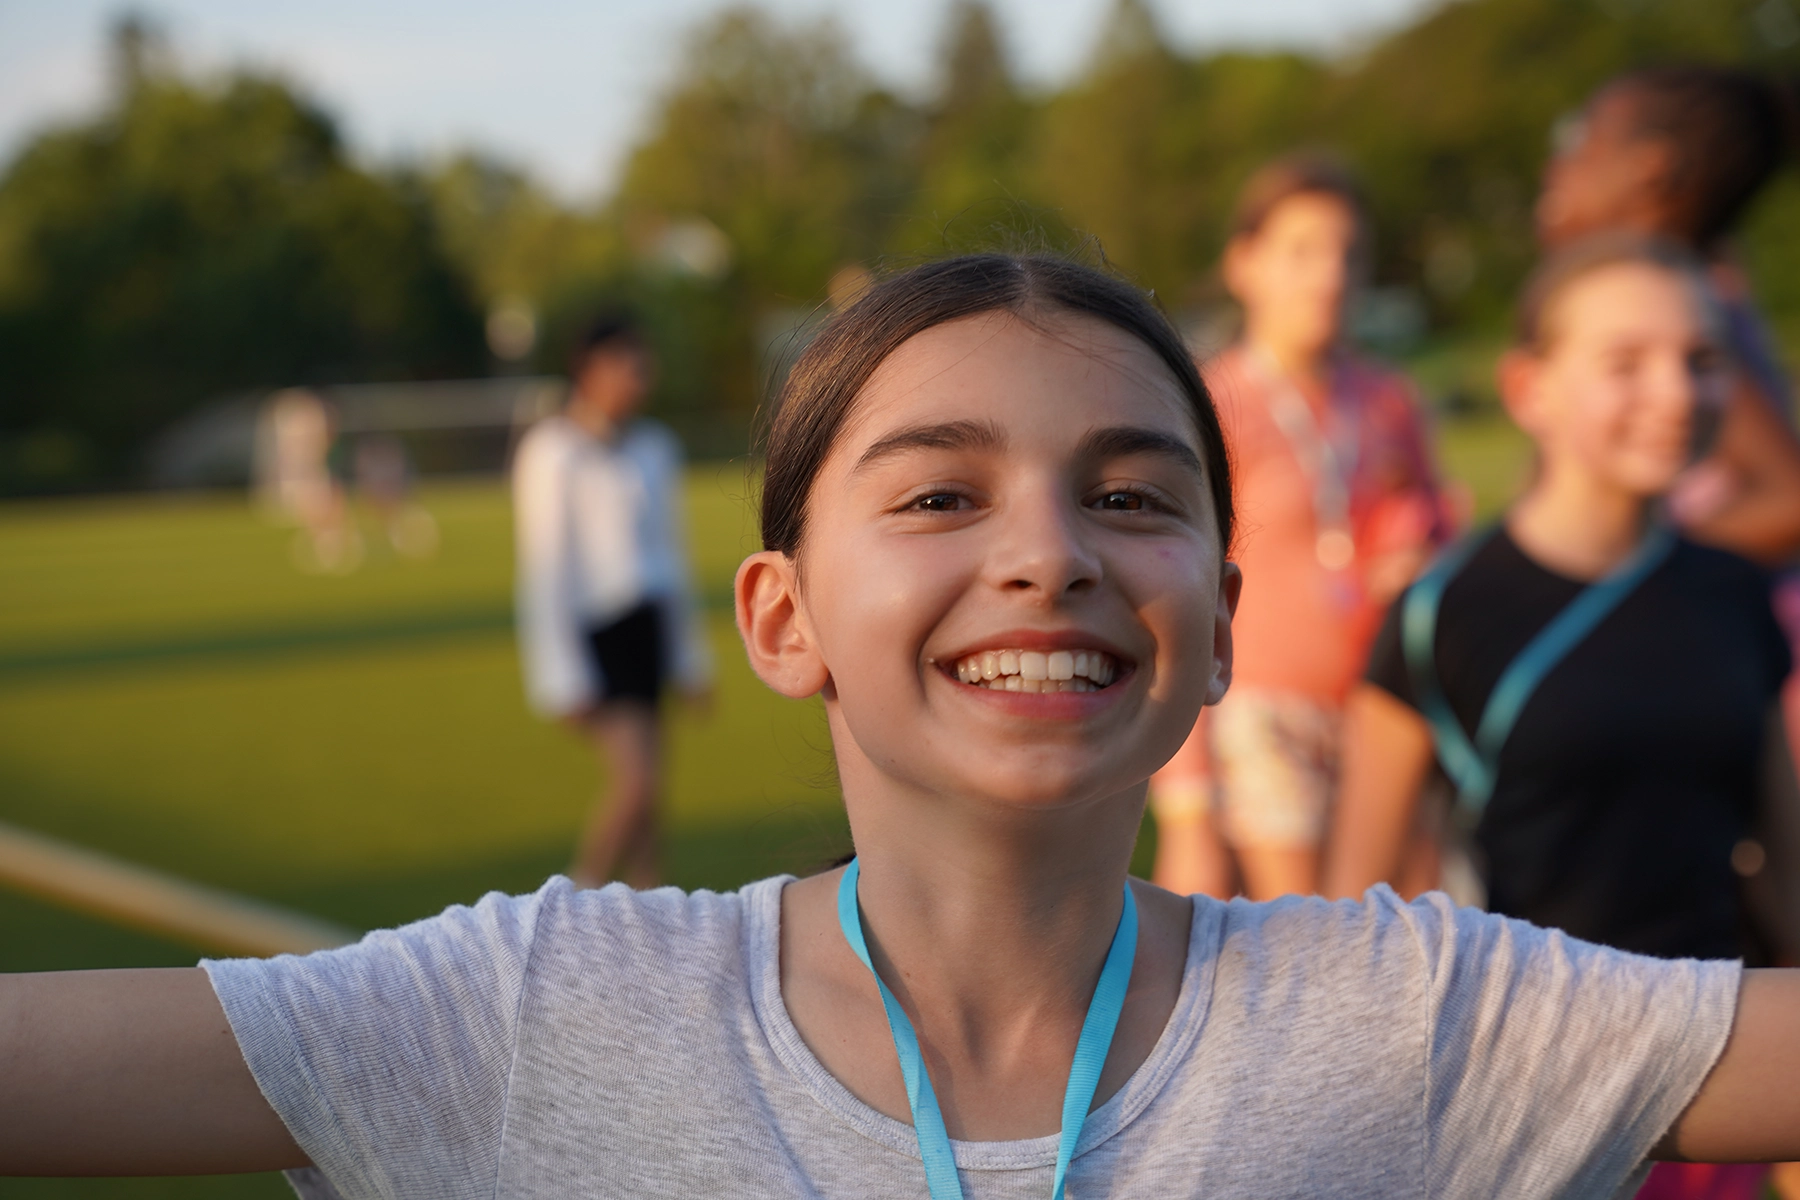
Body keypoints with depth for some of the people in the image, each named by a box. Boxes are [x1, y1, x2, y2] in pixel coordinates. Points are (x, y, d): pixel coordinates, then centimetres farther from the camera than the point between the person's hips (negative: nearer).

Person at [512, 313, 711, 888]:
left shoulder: (654, 446, 13)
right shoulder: (553, 452, -8)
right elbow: (545, 566, -11)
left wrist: (690, 655, 20)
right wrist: (562, 677, -15)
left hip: (648, 624, 7)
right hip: (592, 630, -7)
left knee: (642, 788, 6)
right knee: (636, 779, -15)